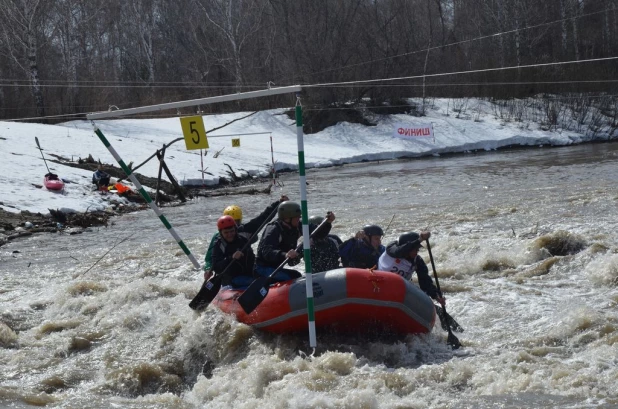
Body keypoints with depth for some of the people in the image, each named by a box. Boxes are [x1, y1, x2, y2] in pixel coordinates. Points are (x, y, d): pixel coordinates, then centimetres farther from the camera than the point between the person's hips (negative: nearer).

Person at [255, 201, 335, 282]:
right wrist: (285, 255, -55)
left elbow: (319, 234, 1)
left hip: (277, 267, 9)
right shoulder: (274, 229, -23)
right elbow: (266, 252, -38)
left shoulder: (297, 227, -1)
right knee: (294, 276, -24)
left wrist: (328, 223, -19)